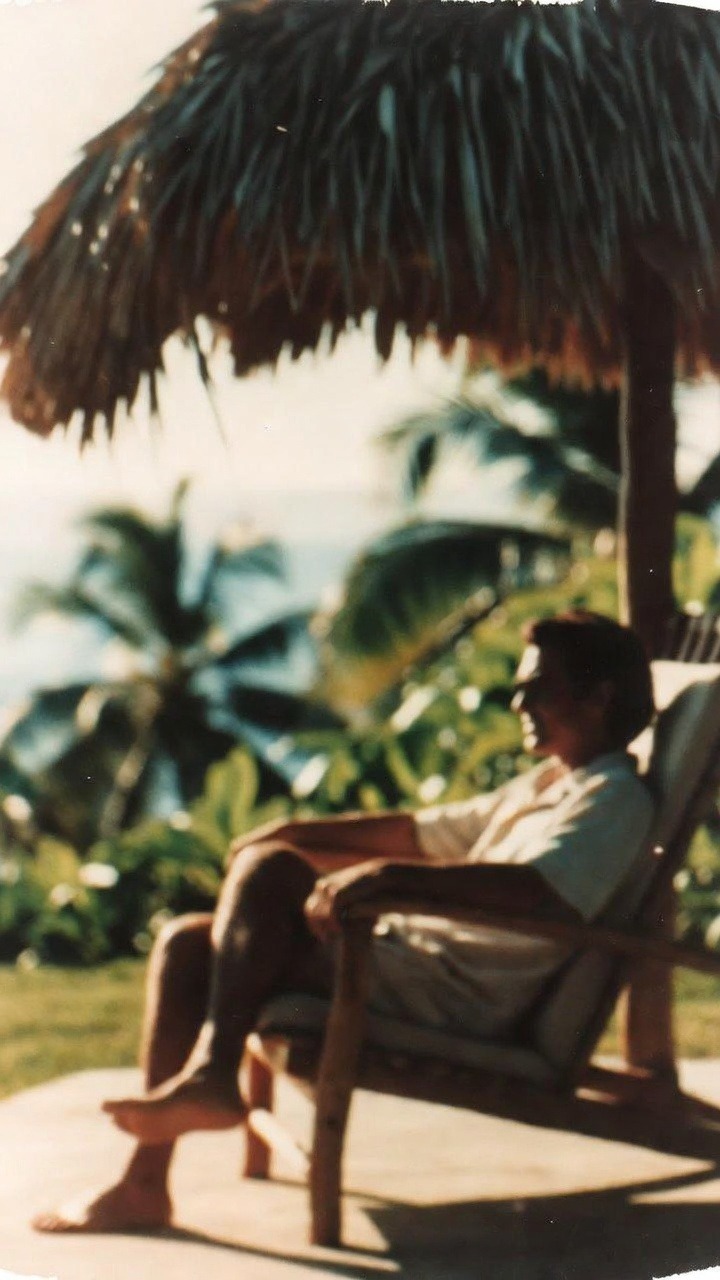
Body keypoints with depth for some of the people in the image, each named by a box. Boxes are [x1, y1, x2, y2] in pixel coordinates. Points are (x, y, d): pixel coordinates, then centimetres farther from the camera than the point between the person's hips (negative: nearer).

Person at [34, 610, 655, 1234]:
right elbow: (418, 833, 29)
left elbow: (538, 888, -26)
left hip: (457, 999, -10)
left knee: (266, 870, -20)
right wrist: (298, 834, 17)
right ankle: (144, 1183, -3)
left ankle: (212, 1073, -24)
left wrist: (390, 874, -34)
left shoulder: (614, 799, -6)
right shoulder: (541, 786, 26)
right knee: (186, 942, 2)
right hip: (409, 957, 10)